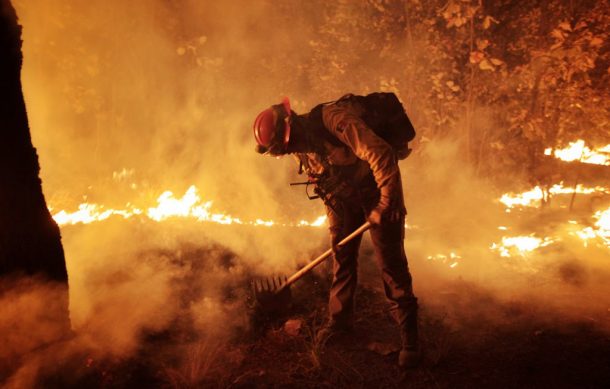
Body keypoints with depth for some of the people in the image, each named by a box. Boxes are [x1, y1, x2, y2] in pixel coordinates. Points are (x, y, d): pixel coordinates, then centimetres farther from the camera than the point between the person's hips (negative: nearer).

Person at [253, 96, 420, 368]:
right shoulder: (301, 146, -3)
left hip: (377, 190, -7)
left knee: (390, 262, -7)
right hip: (345, 197, 7)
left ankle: (409, 337, 2)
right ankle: (340, 319, 27)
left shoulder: (335, 119, -31)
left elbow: (381, 155, -35)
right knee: (342, 257, 9)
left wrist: (385, 204, -28)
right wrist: (334, 218, 11)